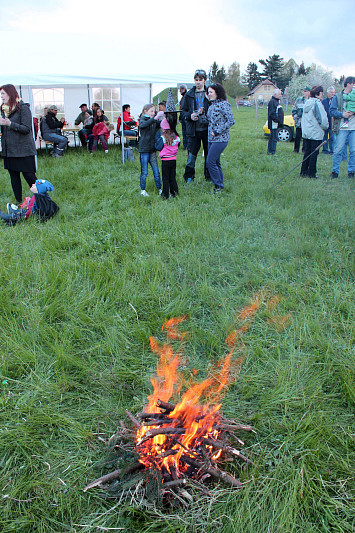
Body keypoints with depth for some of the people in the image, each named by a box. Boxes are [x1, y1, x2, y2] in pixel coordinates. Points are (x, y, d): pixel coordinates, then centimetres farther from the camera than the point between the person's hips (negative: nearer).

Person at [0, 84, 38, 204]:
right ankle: (19, 203, 17)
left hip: (23, 150, -7)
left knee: (29, 175, -6)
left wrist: (10, 124, -23)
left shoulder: (23, 108, -7)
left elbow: (26, 128, -14)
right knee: (14, 176, 9)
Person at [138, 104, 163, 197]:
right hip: (144, 149, -5)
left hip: (152, 149, 5)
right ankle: (143, 190, 12)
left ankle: (159, 189, 16)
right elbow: (144, 124, -28)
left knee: (156, 171, 6)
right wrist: (155, 118, -39)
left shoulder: (154, 121, 14)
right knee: (144, 172, 1)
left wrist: (162, 118, -18)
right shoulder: (142, 119, -5)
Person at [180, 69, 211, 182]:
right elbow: (183, 111, 10)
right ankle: (189, 176, 16)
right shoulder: (189, 95, 8)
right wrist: (190, 116, -10)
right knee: (191, 154, 1)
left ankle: (209, 176, 20)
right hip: (193, 130, 1)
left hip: (207, 129, 0)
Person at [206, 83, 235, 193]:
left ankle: (219, 185, -3)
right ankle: (220, 185, 20)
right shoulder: (211, 105, 14)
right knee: (216, 162, 11)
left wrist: (217, 131, -16)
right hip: (211, 138, 8)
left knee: (210, 161, -13)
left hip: (220, 139, -8)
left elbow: (231, 121, -16)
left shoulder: (223, 104, -10)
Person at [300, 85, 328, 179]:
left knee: (307, 153, 14)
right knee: (314, 154, -1)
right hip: (316, 133, -8)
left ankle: (303, 172, 17)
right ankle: (311, 173, 3)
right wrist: (326, 127, 2)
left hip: (306, 133, 8)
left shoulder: (307, 103, 10)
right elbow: (322, 119, -17)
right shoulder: (317, 104, -15)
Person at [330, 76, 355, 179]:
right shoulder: (337, 97, 6)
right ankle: (335, 171, 5)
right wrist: (342, 114, -16)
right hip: (342, 128, -3)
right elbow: (332, 111, -1)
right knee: (338, 150, -5)